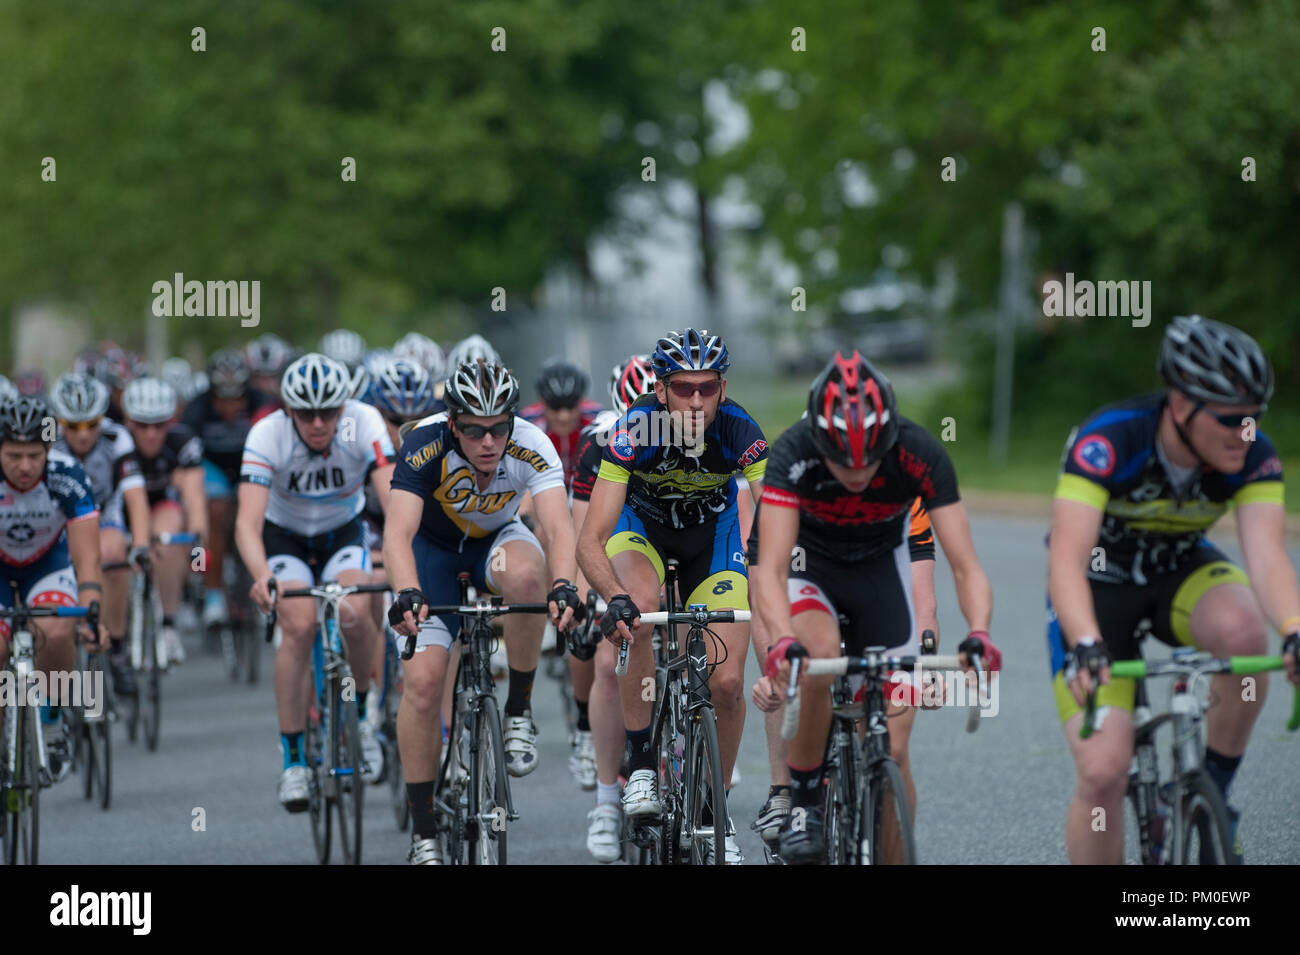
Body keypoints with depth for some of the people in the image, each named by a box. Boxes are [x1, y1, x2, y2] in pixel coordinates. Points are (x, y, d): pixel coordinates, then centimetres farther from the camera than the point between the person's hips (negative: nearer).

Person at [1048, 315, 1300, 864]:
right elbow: (1066, 559, -41)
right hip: (1099, 586, -3)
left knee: (1244, 631, -33)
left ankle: (1213, 796, -12)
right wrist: (1086, 647, -58)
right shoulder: (1106, 441, -32)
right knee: (1103, 772, -18)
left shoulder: (1253, 457, -21)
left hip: (1181, 572, 3)